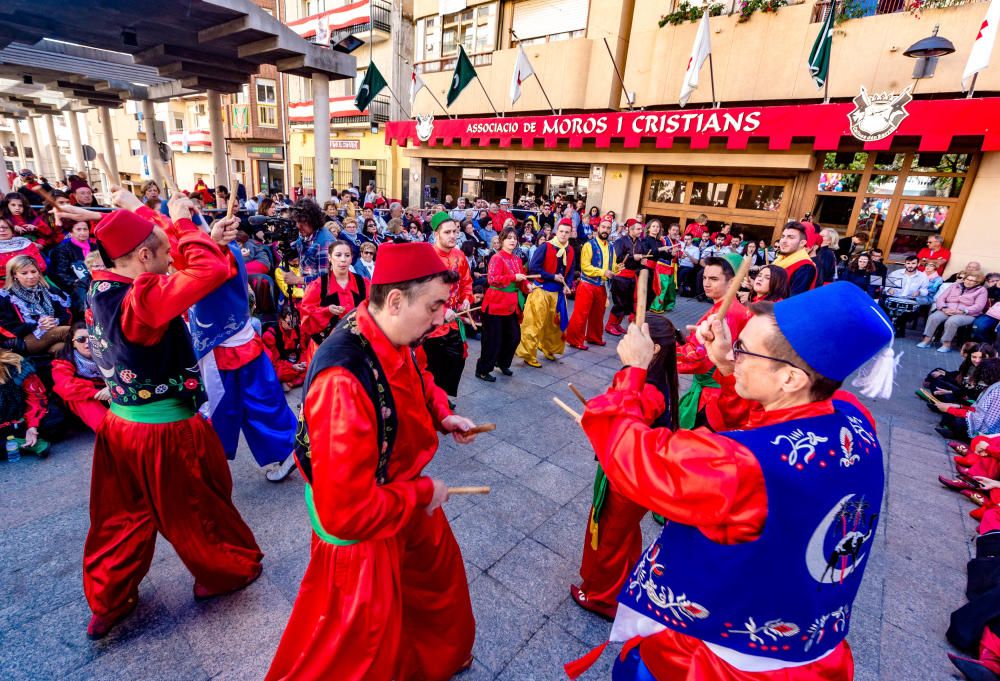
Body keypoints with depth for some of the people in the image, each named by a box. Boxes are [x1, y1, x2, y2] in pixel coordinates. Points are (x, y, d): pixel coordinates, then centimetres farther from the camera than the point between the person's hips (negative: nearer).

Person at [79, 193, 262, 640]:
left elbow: (181, 271, 8)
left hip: (120, 426, 8)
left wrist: (209, 239, 5)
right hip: (165, 435, -8)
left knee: (122, 517, 23)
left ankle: (108, 602, 40)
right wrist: (182, 223, -18)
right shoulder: (142, 298, -28)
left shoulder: (103, 288, -1)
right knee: (197, 511, 15)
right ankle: (228, 572, 39)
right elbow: (211, 271, -33)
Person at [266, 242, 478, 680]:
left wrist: (443, 416, -5)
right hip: (358, 527, -8)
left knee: (438, 566, 31)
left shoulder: (394, 339, -14)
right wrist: (422, 493, -22)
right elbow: (346, 511, -35)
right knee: (362, 640, 16)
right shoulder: (343, 382, -40)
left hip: (401, 490, 9)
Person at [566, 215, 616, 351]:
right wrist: (603, 272, -22)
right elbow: (585, 266, -18)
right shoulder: (589, 245, -9)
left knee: (598, 314, 17)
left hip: (602, 286, 7)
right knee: (581, 314, -5)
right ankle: (575, 340, 3)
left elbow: (612, 267, 14)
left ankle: (594, 337, 32)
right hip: (587, 285, -7)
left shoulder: (611, 248, 12)